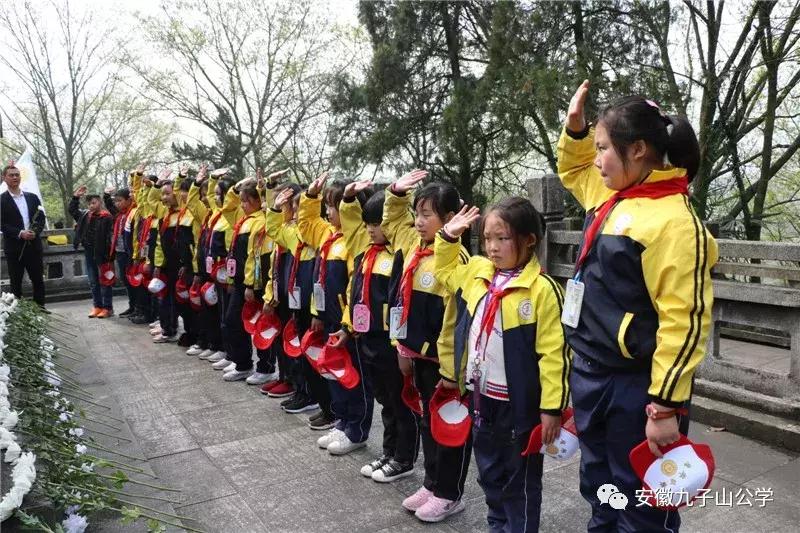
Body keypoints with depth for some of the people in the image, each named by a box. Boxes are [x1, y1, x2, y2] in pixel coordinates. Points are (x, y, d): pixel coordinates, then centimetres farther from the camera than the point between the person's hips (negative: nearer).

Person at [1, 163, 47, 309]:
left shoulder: (32, 197, 11)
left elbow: (41, 218, 8)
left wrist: (35, 232, -10)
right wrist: (20, 233, -19)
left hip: (34, 245, 4)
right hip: (14, 248, -3)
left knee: (38, 279, 8)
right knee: (16, 282, 4)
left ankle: (40, 307, 17)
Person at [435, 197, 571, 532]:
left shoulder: (542, 289, -17)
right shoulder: (477, 273, 2)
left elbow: (553, 353, -17)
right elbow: (443, 270, 23)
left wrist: (552, 408, -16)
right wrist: (448, 237, 8)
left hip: (519, 405, -7)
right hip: (481, 399, 7)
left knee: (520, 483, 12)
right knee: (490, 476, 23)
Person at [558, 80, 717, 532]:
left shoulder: (673, 221, -20)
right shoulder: (613, 199, 6)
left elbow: (685, 321, -22)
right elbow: (572, 170, 28)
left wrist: (666, 407, -21)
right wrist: (575, 127, 12)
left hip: (637, 389, -8)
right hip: (590, 376, 8)